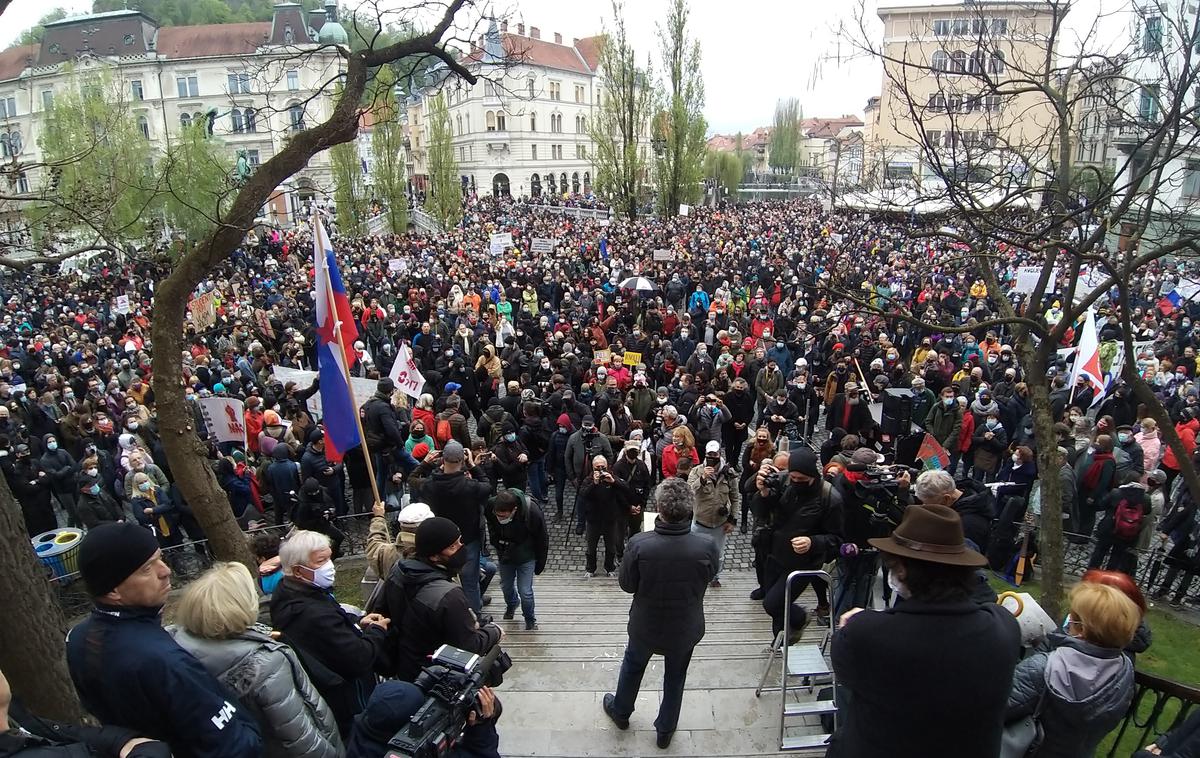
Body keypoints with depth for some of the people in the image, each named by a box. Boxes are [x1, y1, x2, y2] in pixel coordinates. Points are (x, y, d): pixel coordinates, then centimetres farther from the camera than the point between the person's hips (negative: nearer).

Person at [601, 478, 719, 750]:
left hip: (645, 625, 0)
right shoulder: (707, 547, -28)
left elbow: (627, 585, -14)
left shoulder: (638, 544, -31)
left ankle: (620, 711, 54)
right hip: (685, 628, 0)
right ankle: (666, 730, 47)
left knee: (632, 665, 30)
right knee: (675, 677, 26)